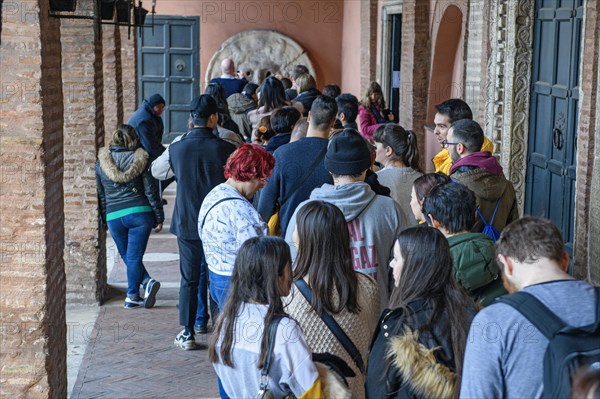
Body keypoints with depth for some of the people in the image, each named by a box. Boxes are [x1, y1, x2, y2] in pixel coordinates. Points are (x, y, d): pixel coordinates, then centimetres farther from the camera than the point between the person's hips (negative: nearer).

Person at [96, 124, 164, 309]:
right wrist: (159, 218, 4)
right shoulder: (140, 159, -2)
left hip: (114, 216, 1)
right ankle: (132, 297, 1)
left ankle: (147, 281, -1)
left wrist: (103, 218, 19)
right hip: (140, 213, -1)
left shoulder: (101, 162, 4)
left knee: (127, 256, 15)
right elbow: (151, 190, -2)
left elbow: (99, 193, 9)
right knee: (134, 256, 4)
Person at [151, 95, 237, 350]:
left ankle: (188, 333, 10)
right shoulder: (226, 149, -12)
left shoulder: (177, 148, -6)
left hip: (187, 224, 1)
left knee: (190, 279, 9)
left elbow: (156, 171, 12)